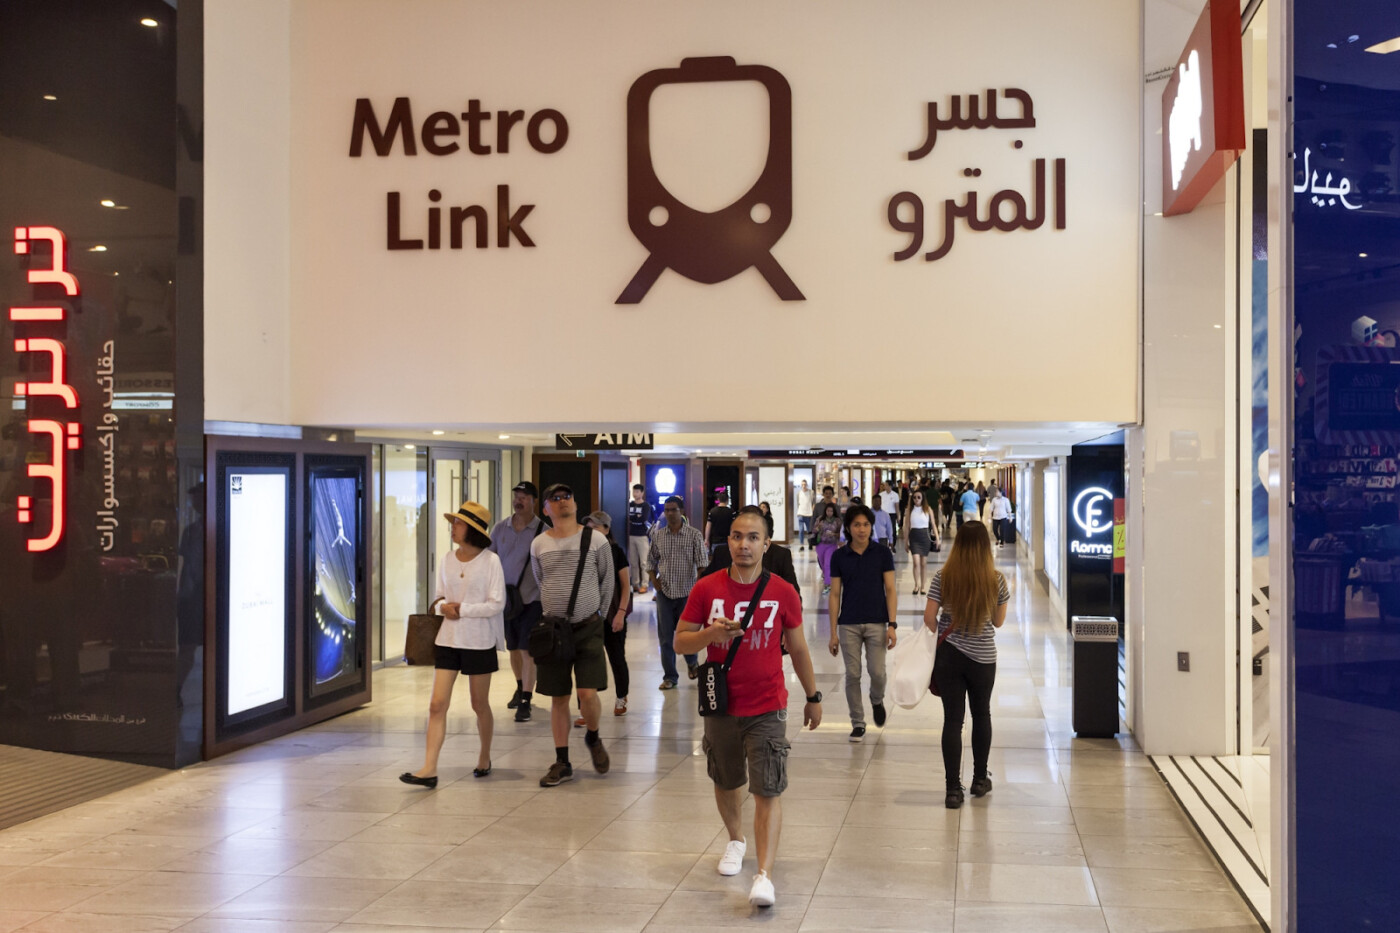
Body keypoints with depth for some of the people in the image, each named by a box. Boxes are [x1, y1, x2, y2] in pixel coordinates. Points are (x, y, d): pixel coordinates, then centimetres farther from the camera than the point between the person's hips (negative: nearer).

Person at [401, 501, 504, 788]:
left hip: (479, 642, -3)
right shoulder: (446, 559, 4)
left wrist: (461, 608, -16)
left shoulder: (490, 561, -9)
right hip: (447, 640, 4)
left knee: (479, 705, 11)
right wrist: (443, 605, -7)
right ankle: (429, 769, -7)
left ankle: (484, 758, 33)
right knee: (437, 704, -6)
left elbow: (497, 604, -10)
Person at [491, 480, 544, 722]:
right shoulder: (500, 528, 2)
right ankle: (520, 689, 39)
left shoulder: (542, 531, -9)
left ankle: (525, 702, -6)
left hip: (531, 600, -4)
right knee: (513, 649, 17)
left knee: (527, 651, -10)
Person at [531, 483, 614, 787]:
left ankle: (593, 738, 19)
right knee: (558, 698, 6)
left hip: (588, 628, -2)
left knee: (588, 693, -12)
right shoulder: (539, 545, 4)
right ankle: (562, 763, 15)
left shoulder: (596, 540, -2)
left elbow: (607, 581, 10)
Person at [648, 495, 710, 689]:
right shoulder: (657, 535, 5)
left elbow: (702, 563, -5)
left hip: (687, 592, -3)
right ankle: (670, 676, 13)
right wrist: (654, 580, 3)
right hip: (664, 592, 3)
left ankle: (692, 662, 36)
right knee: (665, 636, 3)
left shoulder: (694, 535, -4)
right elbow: (652, 560, 17)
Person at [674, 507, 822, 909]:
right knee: (726, 783, 19)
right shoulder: (706, 589, -4)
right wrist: (710, 634, -21)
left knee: (768, 791, -10)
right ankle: (736, 840, 45)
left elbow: (798, 648, 8)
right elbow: (679, 641, -1)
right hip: (721, 707, 2)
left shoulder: (783, 593, -4)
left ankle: (764, 876, -13)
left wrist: (813, 697, 12)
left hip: (767, 709, -2)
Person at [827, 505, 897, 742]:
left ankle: (877, 700, 26)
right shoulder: (839, 556, 2)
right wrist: (833, 632, 1)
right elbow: (835, 594, 4)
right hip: (848, 625, 1)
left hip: (876, 623, -1)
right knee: (852, 674, 2)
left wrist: (892, 624, -8)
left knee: (877, 671, -7)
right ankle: (858, 723, 14)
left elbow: (890, 590, 0)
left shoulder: (882, 553, 0)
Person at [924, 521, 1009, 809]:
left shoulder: (943, 578, -9)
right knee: (981, 714, 20)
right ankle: (980, 779, 31)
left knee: (953, 719, 3)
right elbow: (998, 621, 2)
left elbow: (929, 617, -8)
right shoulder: (996, 580, -8)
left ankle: (953, 789, -1)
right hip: (983, 657, 0)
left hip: (948, 656, 0)